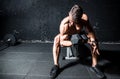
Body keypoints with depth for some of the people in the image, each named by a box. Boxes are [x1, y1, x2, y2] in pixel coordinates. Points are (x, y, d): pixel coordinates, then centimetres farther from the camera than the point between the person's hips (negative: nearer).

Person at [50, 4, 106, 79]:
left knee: (94, 40, -20)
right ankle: (56, 65, -25)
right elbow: (62, 42, -35)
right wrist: (73, 42, -49)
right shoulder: (64, 24, -41)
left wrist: (93, 41, -37)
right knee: (57, 40, -33)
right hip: (67, 37, -2)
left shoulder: (85, 18, -35)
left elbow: (90, 31, -20)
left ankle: (94, 65, -11)